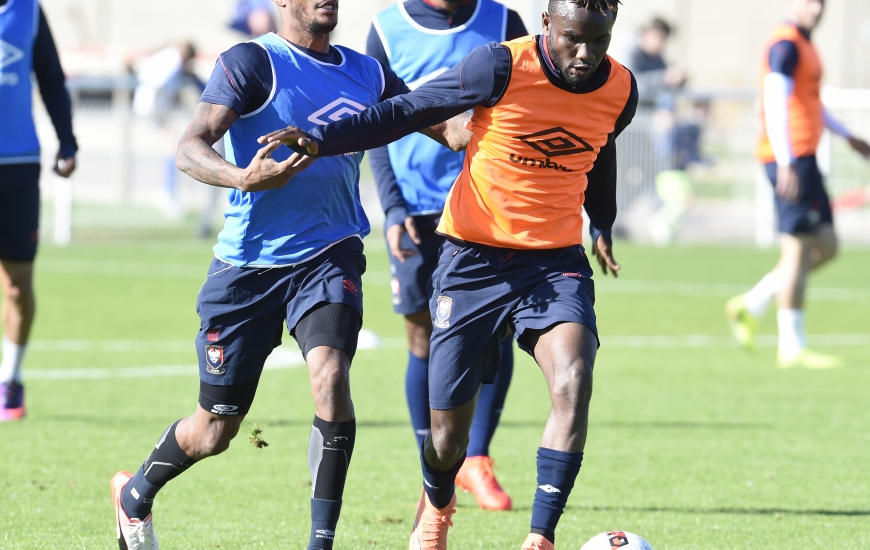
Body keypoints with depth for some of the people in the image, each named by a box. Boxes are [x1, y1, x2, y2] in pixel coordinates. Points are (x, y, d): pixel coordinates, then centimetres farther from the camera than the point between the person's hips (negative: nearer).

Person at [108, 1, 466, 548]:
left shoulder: (367, 73, 9)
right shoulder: (253, 62, -8)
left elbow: (444, 126, 13)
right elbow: (189, 147, -17)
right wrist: (242, 177, -37)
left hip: (330, 255, 3)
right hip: (249, 262, -3)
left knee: (331, 379, -25)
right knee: (215, 429, 5)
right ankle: (135, 494, 37)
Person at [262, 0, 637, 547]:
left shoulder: (621, 91, -1)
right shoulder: (503, 67, -15)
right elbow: (408, 112, -7)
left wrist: (603, 225, 33)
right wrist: (323, 140, -15)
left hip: (556, 261, 2)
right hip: (473, 260, -2)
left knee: (573, 383, -26)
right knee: (449, 432, 2)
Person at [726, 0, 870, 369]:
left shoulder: (803, 45, 19)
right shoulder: (786, 45, -12)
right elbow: (776, 104, -21)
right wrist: (786, 164, -27)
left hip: (803, 158, 10)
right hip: (790, 159, -10)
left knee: (825, 248, 10)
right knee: (798, 249, -7)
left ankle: (750, 306, 14)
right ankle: (792, 347, -2)